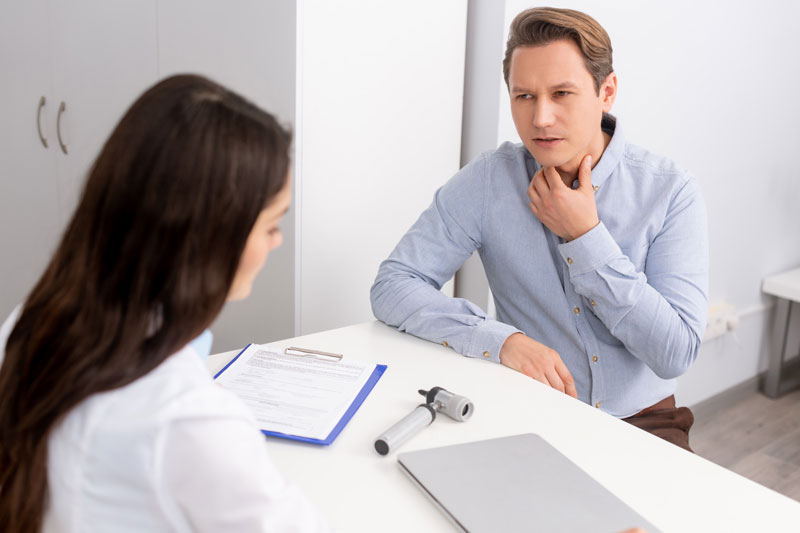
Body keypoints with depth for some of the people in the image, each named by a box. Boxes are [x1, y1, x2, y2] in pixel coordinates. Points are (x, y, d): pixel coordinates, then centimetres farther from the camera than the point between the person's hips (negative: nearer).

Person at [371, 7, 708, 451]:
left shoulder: (670, 191, -9)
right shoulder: (487, 182, -8)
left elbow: (674, 354, -15)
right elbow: (391, 287, -13)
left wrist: (586, 237, -18)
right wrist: (502, 340, -25)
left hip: (639, 419, 1)